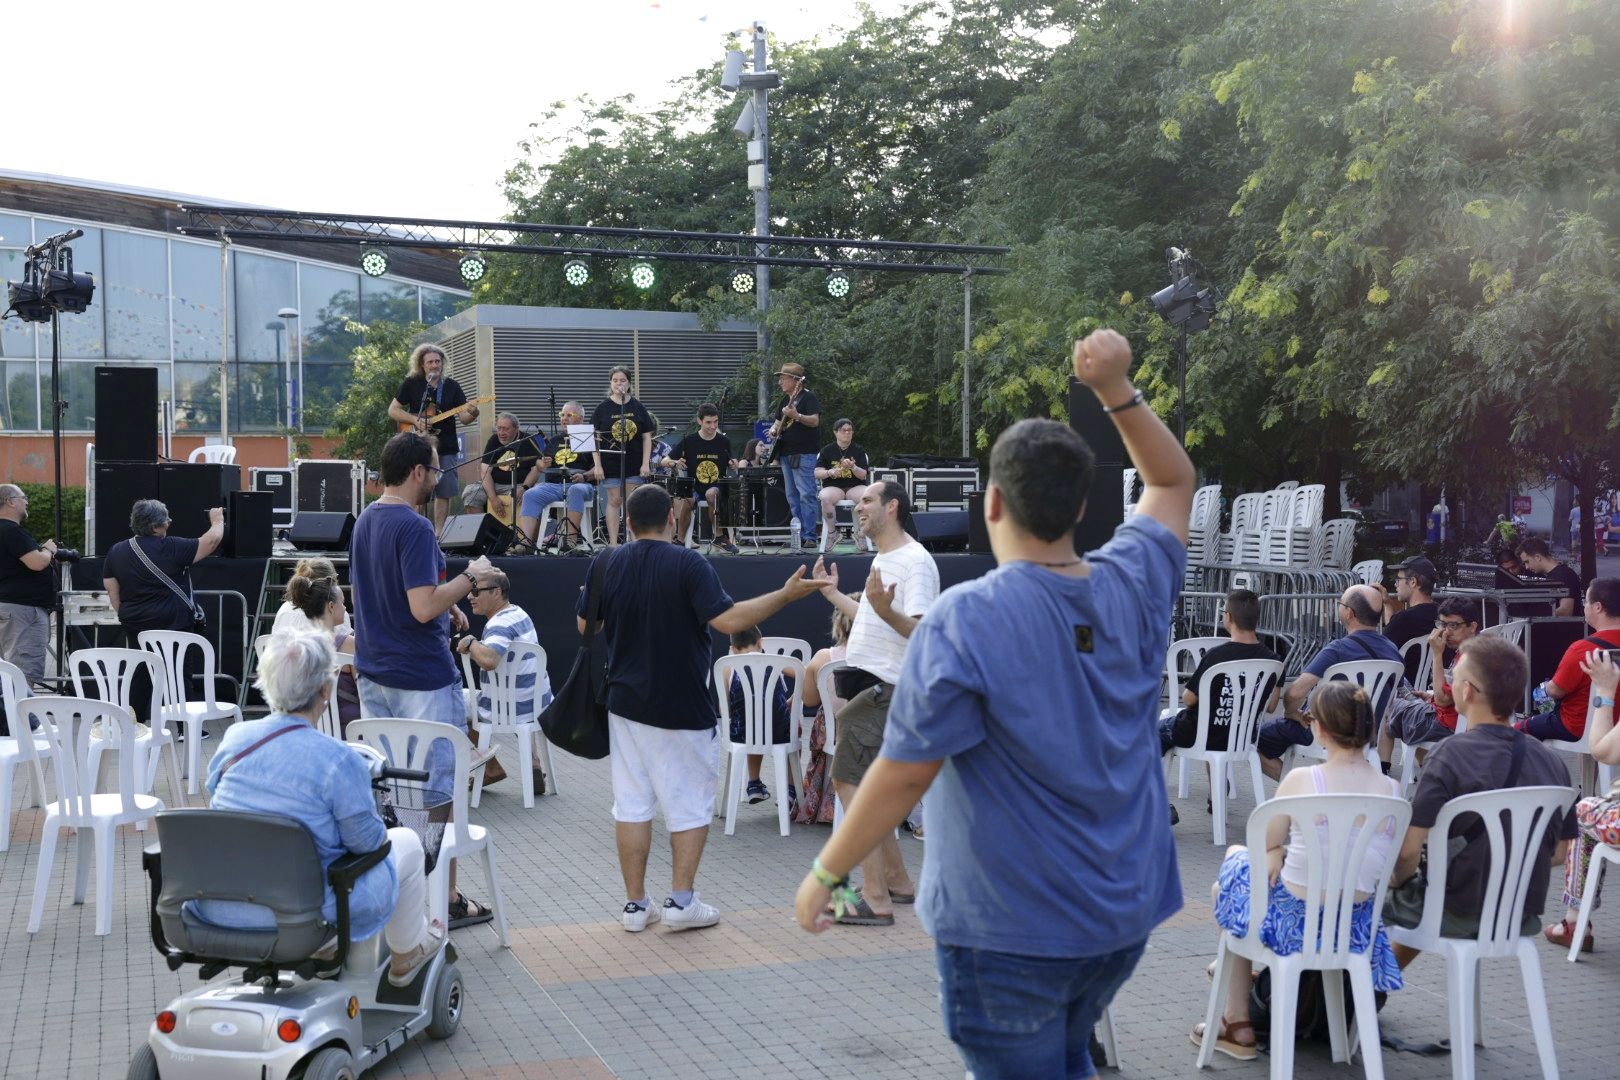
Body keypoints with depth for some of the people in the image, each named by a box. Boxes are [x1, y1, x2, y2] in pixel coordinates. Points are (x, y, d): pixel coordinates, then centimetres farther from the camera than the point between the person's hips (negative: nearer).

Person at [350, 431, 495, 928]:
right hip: (421, 678, -9)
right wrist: (470, 577, -11)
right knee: (437, 790, 1)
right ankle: (445, 901, 8)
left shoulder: (365, 521, 9)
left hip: (374, 674, 9)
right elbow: (423, 607, -26)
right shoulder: (413, 528, -20)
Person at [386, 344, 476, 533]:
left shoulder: (452, 386, 6)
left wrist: (471, 414, -23)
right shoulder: (411, 384, 2)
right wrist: (415, 420, -11)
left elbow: (462, 417, 1)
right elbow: (393, 410, 5)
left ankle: (438, 533, 12)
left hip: (446, 449, 2)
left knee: (444, 493, 3)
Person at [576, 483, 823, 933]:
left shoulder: (607, 564, 0)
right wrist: (786, 594, -17)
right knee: (690, 803, 8)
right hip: (682, 708, -4)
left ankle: (636, 904, 12)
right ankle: (682, 900, 8)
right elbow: (726, 619, -23)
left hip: (626, 703, 4)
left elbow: (585, 625, 9)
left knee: (632, 803, 9)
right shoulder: (688, 565, -14)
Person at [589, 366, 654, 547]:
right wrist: (597, 465, -7)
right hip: (611, 464, -1)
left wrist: (646, 463, -4)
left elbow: (647, 437, 4)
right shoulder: (603, 409, 1)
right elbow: (595, 439, 0)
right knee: (614, 501, 2)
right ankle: (613, 542, 6)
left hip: (634, 464, 1)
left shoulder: (638, 408, 4)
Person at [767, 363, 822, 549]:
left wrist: (797, 416, -33)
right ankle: (798, 534, 13)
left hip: (804, 454, -9)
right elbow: (778, 421, 28)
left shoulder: (808, 397, -6)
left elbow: (815, 421, -18)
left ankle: (809, 536, -13)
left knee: (806, 495, -12)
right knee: (792, 497, 9)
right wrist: (774, 430, 7)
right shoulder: (786, 399, 18)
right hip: (785, 453, 9)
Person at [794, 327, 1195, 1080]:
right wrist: (1117, 390, 1)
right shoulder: (1132, 587, -5)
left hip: (1011, 926, -6)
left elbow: (905, 773, -19)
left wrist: (826, 872, -6)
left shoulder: (964, 621, -22)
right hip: (1126, 910, 6)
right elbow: (1174, 481, 14)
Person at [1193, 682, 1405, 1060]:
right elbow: (1391, 864, 3)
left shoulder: (1300, 780, -18)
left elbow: (1267, 846, -5)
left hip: (1294, 923, -4)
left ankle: (1237, 1024, 33)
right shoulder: (1392, 790, -9)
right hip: (1354, 928, 4)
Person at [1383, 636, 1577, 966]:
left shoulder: (1450, 755, -20)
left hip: (1459, 914, -6)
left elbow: (1409, 849, -22)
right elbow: (1558, 854, 6)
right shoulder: (1552, 763, -4)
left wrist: (1398, 880, -2)